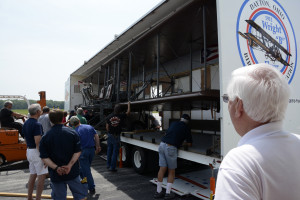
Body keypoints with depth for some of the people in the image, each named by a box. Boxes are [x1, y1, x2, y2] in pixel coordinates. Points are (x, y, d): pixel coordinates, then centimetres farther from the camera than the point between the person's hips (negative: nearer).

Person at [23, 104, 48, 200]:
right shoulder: (37, 124, -20)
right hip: (37, 152, -9)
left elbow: (26, 140, 18)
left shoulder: (25, 124, 9)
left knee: (32, 175, 18)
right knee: (41, 176, 0)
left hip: (29, 151, 9)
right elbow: (38, 143, -23)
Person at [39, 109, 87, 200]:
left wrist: (56, 168, -15)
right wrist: (70, 165, -16)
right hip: (73, 171, -1)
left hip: (56, 174, 1)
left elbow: (44, 157, -10)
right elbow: (78, 151, -12)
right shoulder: (72, 132, -7)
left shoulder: (45, 137, -5)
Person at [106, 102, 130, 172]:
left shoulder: (110, 116, -2)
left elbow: (107, 127, 3)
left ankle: (108, 165, 29)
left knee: (109, 150, 18)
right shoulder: (121, 116, -11)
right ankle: (112, 167, 7)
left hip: (110, 135, 4)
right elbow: (128, 112, 5)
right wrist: (129, 104, 17)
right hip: (116, 136, -4)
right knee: (115, 152, 3)